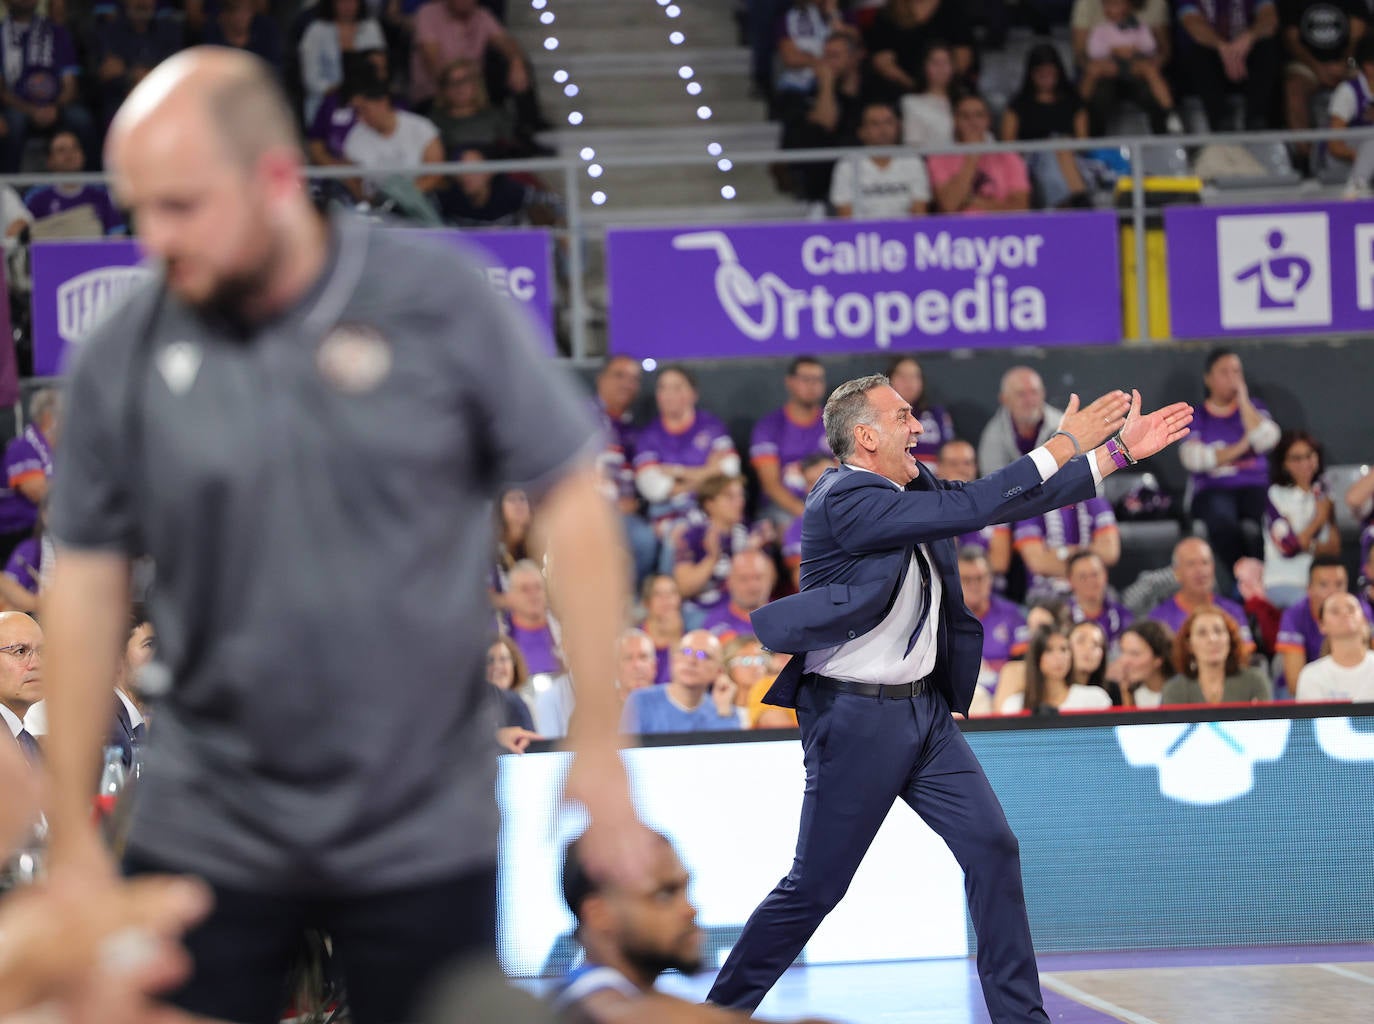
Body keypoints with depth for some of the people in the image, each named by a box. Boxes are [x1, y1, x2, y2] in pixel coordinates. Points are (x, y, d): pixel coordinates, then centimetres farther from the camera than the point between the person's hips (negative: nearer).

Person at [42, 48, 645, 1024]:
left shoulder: (441, 301, -7)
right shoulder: (123, 358, -3)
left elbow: (572, 497, -2)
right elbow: (88, 584, 4)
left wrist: (599, 738, -7)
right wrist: (73, 832, 3)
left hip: (426, 834, -1)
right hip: (203, 840, 1)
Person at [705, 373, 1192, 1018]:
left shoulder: (911, 487, 8)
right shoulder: (844, 500, -19)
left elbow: (1009, 502, 12)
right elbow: (970, 509, -25)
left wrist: (1118, 450, 9)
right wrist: (1065, 445, -20)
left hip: (925, 707, 8)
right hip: (858, 717, -8)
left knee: (992, 849, 3)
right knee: (816, 886, -2)